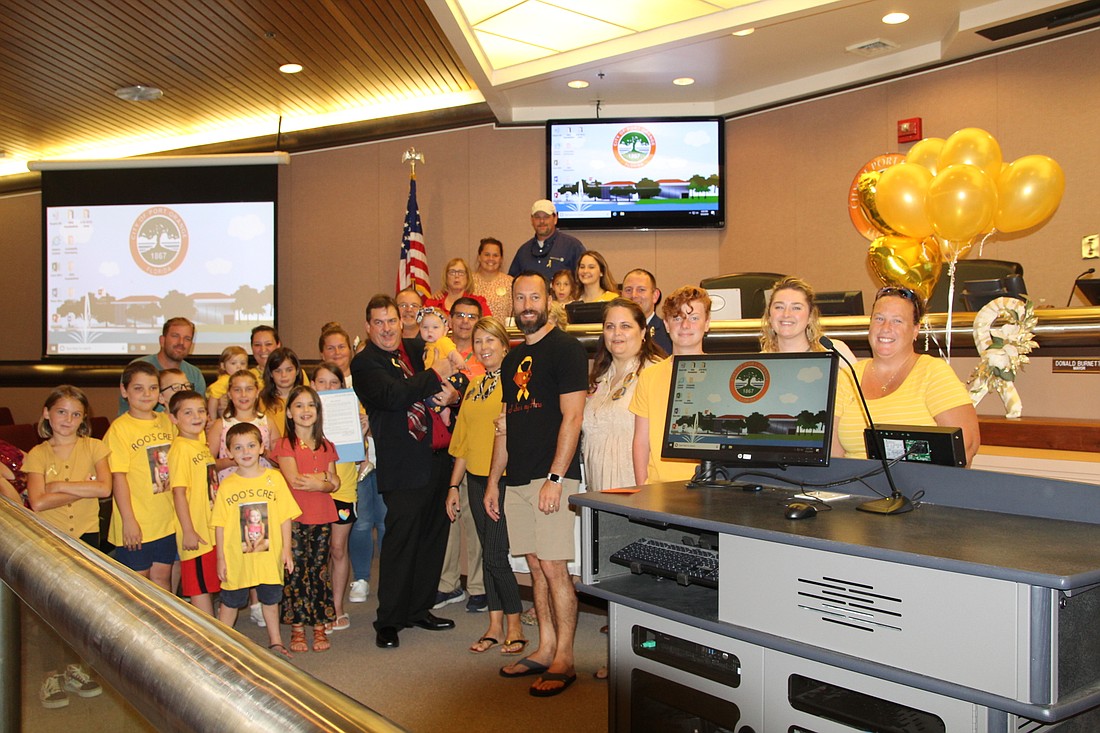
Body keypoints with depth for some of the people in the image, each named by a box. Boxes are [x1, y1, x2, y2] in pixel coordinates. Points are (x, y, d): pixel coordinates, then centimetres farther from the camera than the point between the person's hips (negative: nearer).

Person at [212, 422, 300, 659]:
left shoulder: (274, 478, -4)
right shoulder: (227, 486, -5)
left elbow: (285, 517, -1)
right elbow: (220, 525, -2)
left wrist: (286, 549, -3)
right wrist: (221, 557, -4)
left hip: (269, 556, 1)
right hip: (236, 559, -1)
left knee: (270, 599, 17)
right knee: (230, 602, 13)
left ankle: (275, 641, 33)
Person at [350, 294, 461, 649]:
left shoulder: (416, 350, 13)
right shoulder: (364, 363, -5)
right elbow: (394, 395, -22)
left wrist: (451, 393, -2)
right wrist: (435, 375, -14)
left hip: (437, 458, 7)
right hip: (405, 466, -7)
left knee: (433, 537, 14)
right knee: (401, 541, -4)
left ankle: (420, 609, 28)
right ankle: (388, 621, 8)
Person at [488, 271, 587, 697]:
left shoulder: (565, 349, -5)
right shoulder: (513, 358, 17)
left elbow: (572, 417, -12)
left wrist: (555, 478, -18)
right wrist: (493, 481, 16)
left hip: (553, 478, -7)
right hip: (517, 479, 7)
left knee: (554, 567, -5)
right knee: (536, 566, 11)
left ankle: (563, 661, 4)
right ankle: (545, 650, 20)